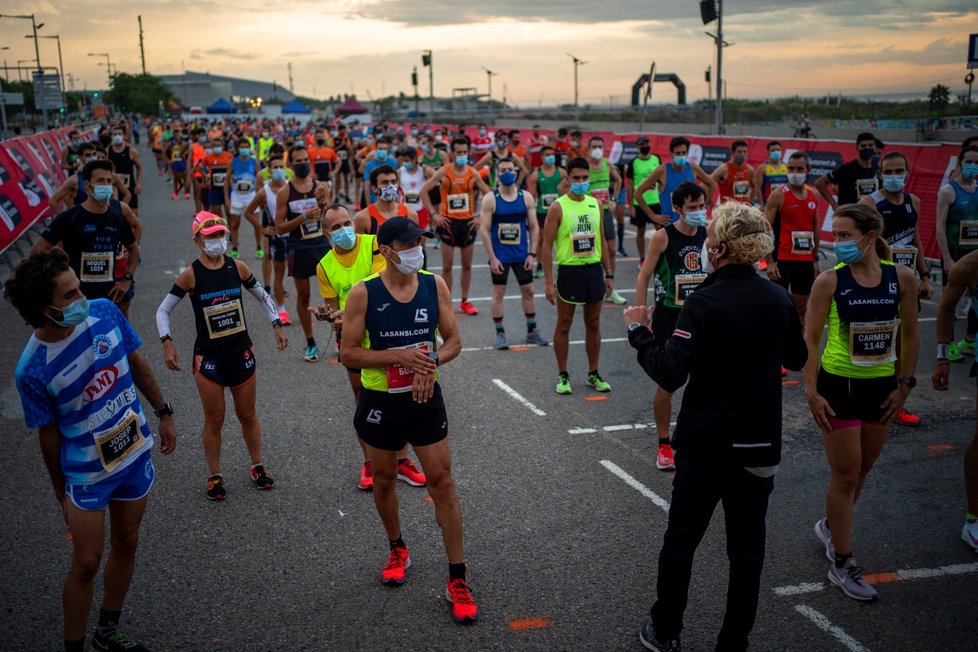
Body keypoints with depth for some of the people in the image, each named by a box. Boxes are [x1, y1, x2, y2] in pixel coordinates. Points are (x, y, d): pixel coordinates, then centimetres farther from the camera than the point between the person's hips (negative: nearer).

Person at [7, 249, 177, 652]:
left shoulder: (105, 312, -15)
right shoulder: (32, 370, -25)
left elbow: (138, 365, 2)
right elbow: (49, 436, -12)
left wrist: (163, 413, 9)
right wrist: (61, 492, 0)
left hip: (135, 453, 5)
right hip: (87, 473, -5)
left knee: (126, 543, 19)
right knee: (87, 563, 5)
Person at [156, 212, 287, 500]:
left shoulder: (237, 267, -3)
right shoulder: (191, 275, -10)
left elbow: (262, 296, 12)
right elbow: (163, 310, -5)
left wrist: (277, 325, 5)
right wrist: (167, 343, -16)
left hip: (241, 352, 3)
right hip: (208, 357, -2)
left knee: (247, 415, 14)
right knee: (214, 419, 7)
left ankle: (258, 467, 31)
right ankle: (215, 477, 22)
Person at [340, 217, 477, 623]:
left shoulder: (435, 286, -6)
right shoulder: (363, 293, -14)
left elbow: (453, 341, 0)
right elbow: (348, 353, -14)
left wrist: (431, 361, -21)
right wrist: (402, 356, -25)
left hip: (425, 398, 1)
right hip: (380, 402, -1)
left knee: (442, 483, 0)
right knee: (384, 481, 16)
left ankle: (457, 579, 9)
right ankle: (397, 550, 44)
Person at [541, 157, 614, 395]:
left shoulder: (596, 204, 6)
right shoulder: (558, 207, -9)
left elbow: (602, 240, 13)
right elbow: (547, 245, -9)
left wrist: (608, 273, 9)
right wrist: (548, 281, -14)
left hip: (593, 270, 5)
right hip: (569, 271, -5)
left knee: (593, 324, 12)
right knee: (564, 325, 5)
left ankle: (593, 373, 23)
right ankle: (563, 375, 16)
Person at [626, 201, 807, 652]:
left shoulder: (705, 302, -18)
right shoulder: (780, 299, -1)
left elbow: (669, 375, -24)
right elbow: (797, 359, 16)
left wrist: (638, 332, -11)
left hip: (706, 445, -4)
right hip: (760, 445, 4)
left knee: (680, 542, 13)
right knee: (746, 550, 13)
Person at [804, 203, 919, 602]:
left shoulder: (901, 278, -5)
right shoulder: (830, 281, -13)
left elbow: (909, 334, 4)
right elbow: (811, 338, -9)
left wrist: (904, 384, 3)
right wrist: (811, 391, -13)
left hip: (882, 386, 4)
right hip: (838, 386, -4)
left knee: (861, 471, 18)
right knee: (845, 476, 1)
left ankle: (830, 526, 44)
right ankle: (842, 565, 13)